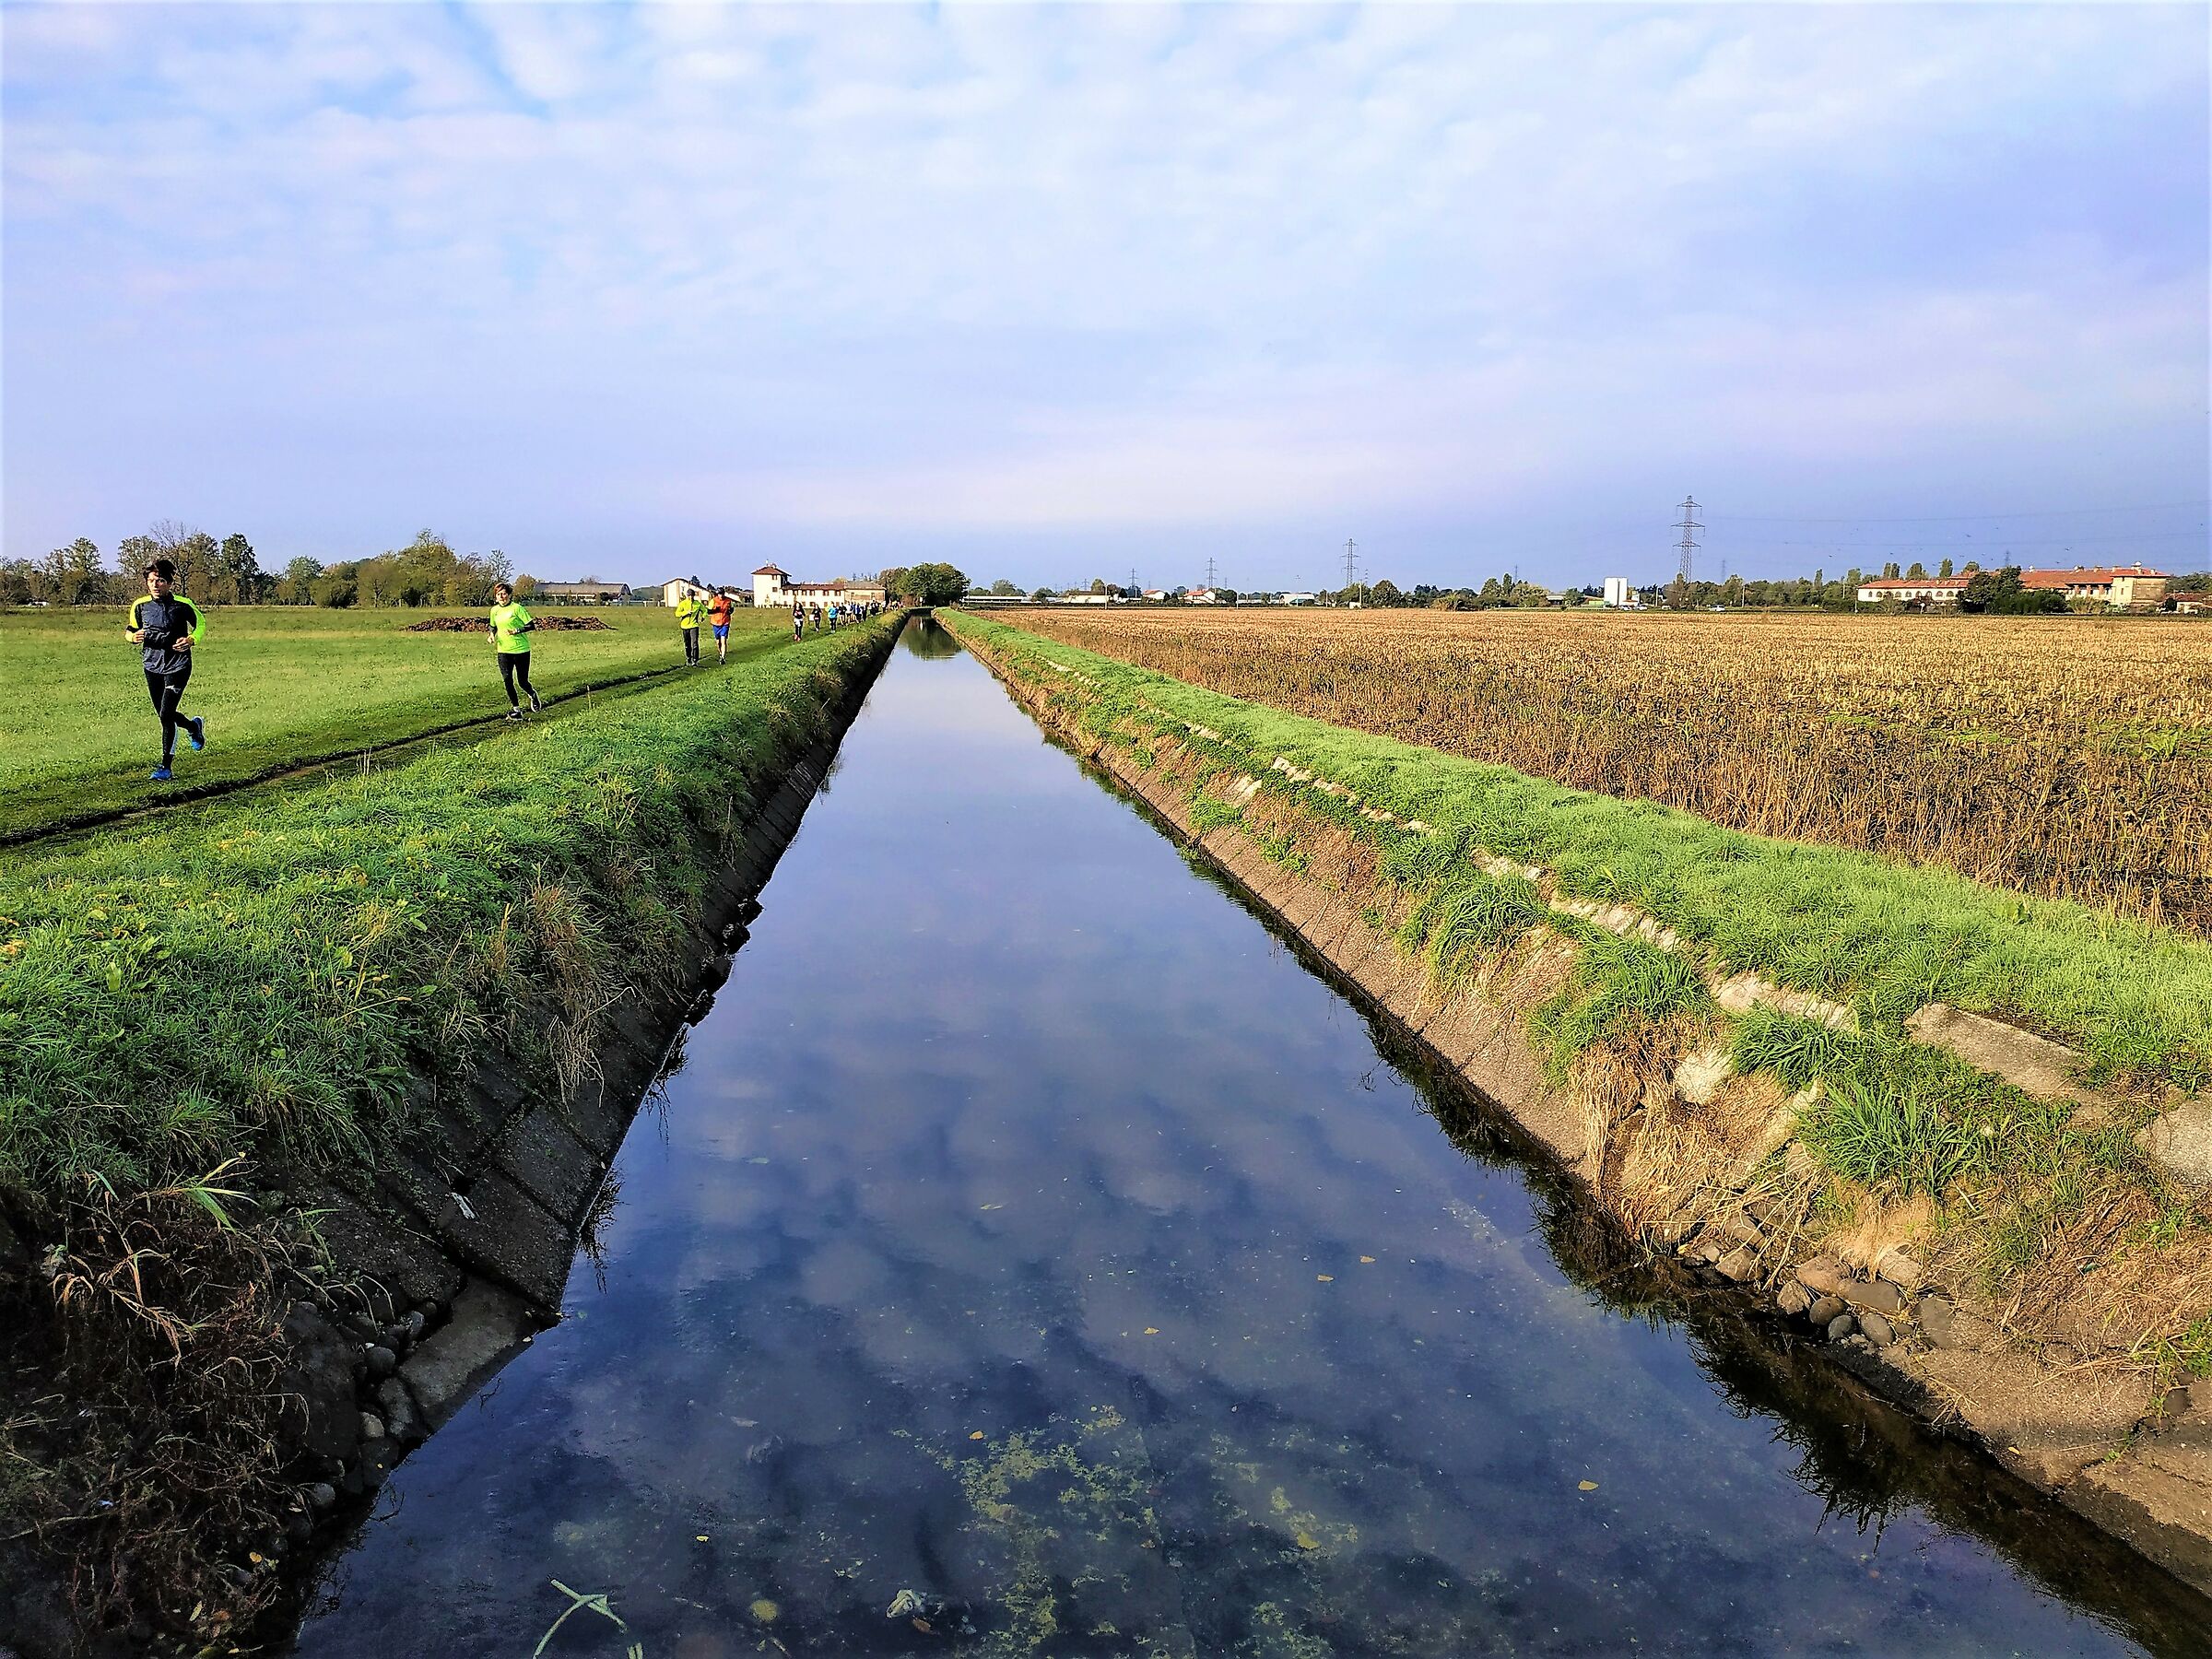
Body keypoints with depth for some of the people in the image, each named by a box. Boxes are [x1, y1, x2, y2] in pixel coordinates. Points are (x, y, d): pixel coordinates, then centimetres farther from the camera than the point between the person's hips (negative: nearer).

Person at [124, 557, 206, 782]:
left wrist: (191, 640, -16)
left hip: (177, 666, -5)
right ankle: (194, 726, 46)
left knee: (166, 715, -12)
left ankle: (166, 767, -2)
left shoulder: (183, 604, -9)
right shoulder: (140, 605, 0)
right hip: (152, 666, 5)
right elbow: (130, 629, 13)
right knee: (164, 715, 11)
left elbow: (200, 625, 4)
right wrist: (133, 636, -12)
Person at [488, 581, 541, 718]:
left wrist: (517, 631, -21)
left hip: (521, 649, -4)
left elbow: (532, 626, -10)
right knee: (507, 680, -5)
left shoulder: (517, 608, -9)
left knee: (522, 681, -1)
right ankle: (516, 709, 6)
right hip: (503, 650, 5)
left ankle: (532, 694, 34)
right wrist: (492, 635, 3)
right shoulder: (494, 610, 7)